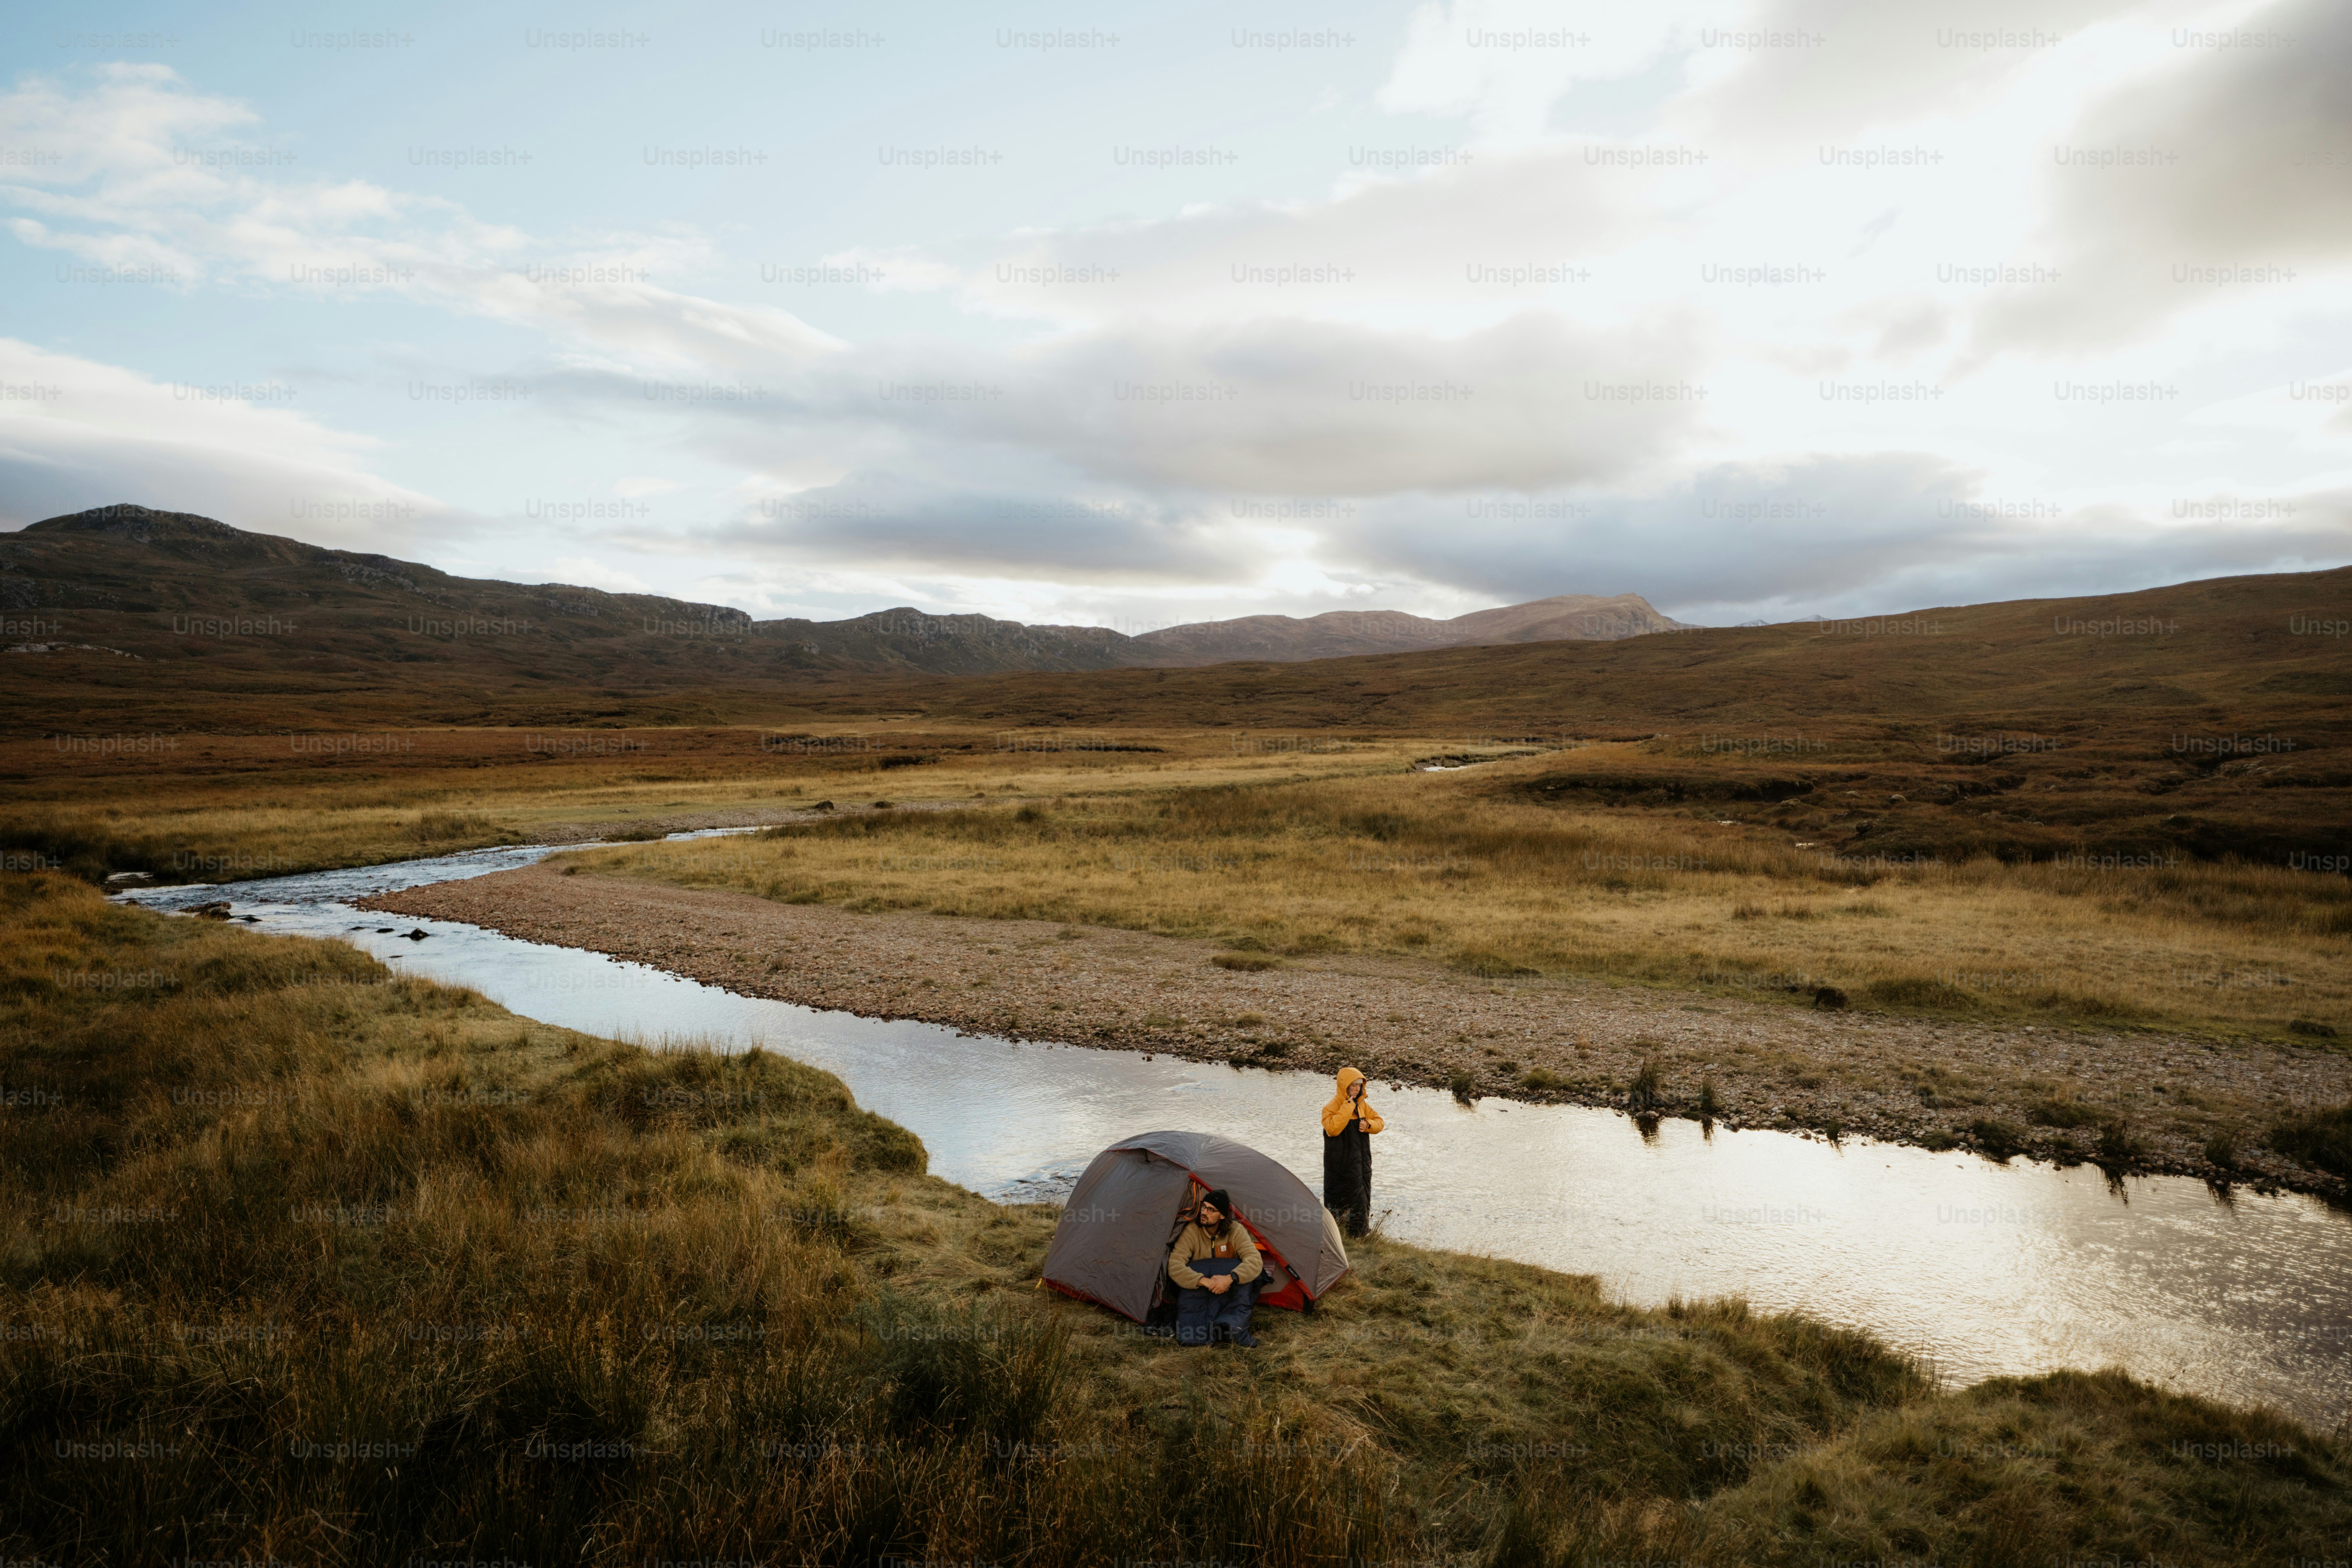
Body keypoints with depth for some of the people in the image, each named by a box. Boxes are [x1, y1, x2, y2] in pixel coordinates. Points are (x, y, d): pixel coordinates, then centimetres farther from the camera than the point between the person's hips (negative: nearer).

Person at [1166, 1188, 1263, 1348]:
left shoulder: (1236, 1231, -10)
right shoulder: (1191, 1232, -13)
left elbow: (1255, 1261, -21)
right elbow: (1174, 1266, -22)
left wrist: (1230, 1278, -38)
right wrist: (1206, 1282, -34)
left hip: (1230, 1293, 1)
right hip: (1198, 1293, -1)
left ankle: (1234, 1324, -31)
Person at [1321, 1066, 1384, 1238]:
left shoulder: (1362, 1104, 8)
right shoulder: (1332, 1107, -14)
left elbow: (1379, 1122, 15)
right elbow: (1332, 1128, -31)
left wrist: (1369, 1125, -8)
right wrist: (1348, 1107, -28)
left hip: (1362, 1163, 7)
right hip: (1342, 1164, -7)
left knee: (1362, 1199, 13)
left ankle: (1362, 1233, 25)